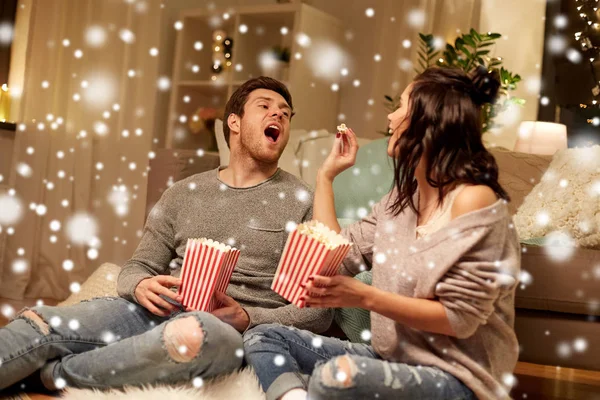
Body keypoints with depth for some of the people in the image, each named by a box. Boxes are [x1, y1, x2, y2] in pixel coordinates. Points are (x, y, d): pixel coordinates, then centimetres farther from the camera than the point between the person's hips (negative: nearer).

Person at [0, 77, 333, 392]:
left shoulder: (303, 203, 6)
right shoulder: (183, 194, 18)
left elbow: (320, 311, 3)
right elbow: (137, 269, 18)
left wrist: (248, 319, -14)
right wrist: (141, 286, -7)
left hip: (234, 332, -4)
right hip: (161, 312, 4)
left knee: (194, 333, -39)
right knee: (43, 324, -23)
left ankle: (56, 374, -21)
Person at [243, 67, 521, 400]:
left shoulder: (472, 200, -16)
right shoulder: (402, 198, 10)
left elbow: (460, 318, -18)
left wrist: (365, 297, -24)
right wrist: (327, 174, 13)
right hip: (392, 360, 9)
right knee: (263, 337, -2)